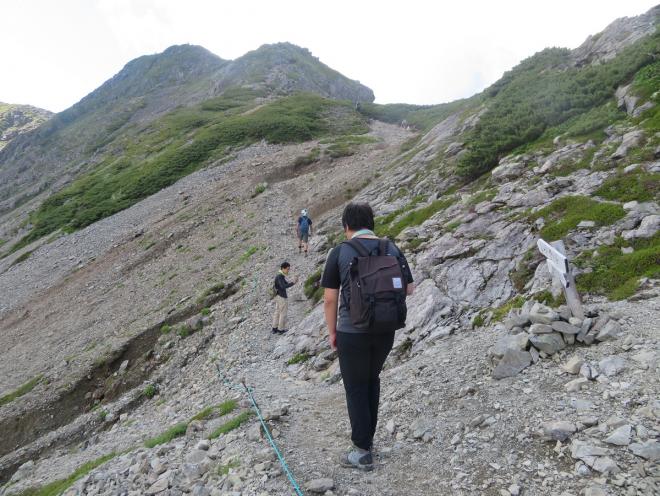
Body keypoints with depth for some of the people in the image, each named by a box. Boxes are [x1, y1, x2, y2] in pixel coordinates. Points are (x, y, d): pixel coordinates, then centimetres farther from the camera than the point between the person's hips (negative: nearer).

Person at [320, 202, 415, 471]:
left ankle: (363, 452, 20)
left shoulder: (340, 252, -9)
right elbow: (409, 289, 5)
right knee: (372, 379, 24)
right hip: (385, 331, 4)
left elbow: (330, 299, -8)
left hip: (352, 332, -4)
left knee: (356, 388, 12)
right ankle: (367, 437, 35)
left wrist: (332, 332, 5)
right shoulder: (392, 248, 0)